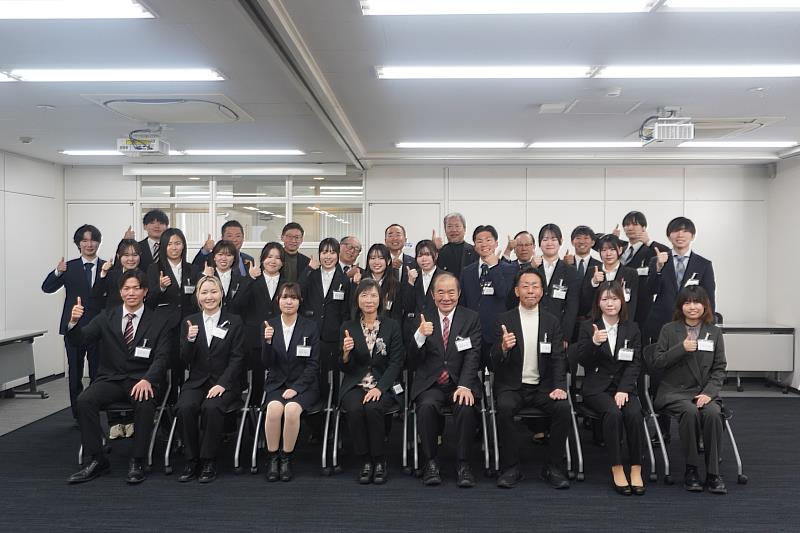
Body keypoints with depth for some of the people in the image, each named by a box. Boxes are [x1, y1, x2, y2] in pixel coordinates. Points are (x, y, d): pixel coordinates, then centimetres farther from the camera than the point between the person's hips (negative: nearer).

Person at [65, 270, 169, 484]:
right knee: (84, 400, -25)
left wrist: (147, 380, -24)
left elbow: (161, 358, -5)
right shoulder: (106, 317, 9)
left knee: (145, 403, -33)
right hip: (110, 378, 3)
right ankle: (97, 460, -13)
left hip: (141, 380, -2)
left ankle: (137, 462, -18)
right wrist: (74, 322, -22)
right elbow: (78, 341, 0)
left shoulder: (157, 323, 3)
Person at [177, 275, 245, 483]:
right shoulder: (190, 321, 9)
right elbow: (185, 361, 4)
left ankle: (209, 462, -15)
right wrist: (190, 339, -17)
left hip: (225, 382, -2)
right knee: (185, 407, -28)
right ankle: (192, 461, -12)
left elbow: (237, 358, -3)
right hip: (196, 382, 2)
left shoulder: (234, 322, 3)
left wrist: (222, 384, -16)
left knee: (211, 407, -32)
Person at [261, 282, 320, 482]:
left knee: (292, 408, -30)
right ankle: (272, 457, -10)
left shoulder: (310, 327, -1)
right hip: (277, 383, 2)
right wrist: (268, 341, -19)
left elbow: (313, 364, -2)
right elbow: (267, 364, 0)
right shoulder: (270, 325, 4)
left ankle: (286, 458, -10)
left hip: (303, 385, -1)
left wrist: (295, 388, -13)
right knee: (274, 407, -29)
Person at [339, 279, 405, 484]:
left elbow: (396, 363, -1)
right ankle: (365, 462, -13)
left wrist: (379, 388, -16)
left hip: (383, 385, -1)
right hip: (355, 385, 1)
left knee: (372, 408, -32)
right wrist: (346, 353, -17)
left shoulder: (392, 326, 5)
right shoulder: (347, 328, 8)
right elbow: (345, 369, 7)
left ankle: (380, 462, -13)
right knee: (354, 409, -30)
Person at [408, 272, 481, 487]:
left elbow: (473, 356, -4)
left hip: (461, 383, 0)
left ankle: (463, 464, -13)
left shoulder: (471, 318, 6)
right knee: (427, 406, -30)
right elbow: (415, 359, 1)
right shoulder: (423, 320, 7)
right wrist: (420, 335, -19)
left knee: (465, 407, -31)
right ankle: (431, 462, -12)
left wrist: (464, 386, -19)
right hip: (430, 384, 1)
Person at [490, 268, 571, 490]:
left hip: (543, 386, 2)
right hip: (511, 386, -2)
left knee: (563, 408, -25)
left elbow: (558, 358, 4)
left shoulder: (552, 322, 8)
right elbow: (495, 361, -3)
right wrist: (503, 348, -28)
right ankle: (510, 468, -15)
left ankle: (553, 467, -7)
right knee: (504, 408, -31)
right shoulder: (504, 320, 1)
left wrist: (559, 386, -14)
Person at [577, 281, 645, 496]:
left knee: (634, 413, -28)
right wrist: (593, 343, -24)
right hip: (597, 387, -2)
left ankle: (636, 469, -17)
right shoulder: (588, 327, 4)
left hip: (624, 386, 2)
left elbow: (635, 363, 3)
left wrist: (624, 390, -11)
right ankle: (617, 469, -21)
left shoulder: (632, 328, 9)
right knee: (612, 412, -31)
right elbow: (582, 361, -4)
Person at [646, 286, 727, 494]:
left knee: (713, 413, -31)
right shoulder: (669, 329, 6)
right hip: (675, 391, -1)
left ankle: (713, 473, -17)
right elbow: (655, 362, -1)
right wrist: (681, 348, -14)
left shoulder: (714, 332, 11)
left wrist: (709, 392, -9)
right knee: (690, 412, -33)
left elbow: (719, 368, 7)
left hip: (704, 392, 2)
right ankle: (691, 470, -16)